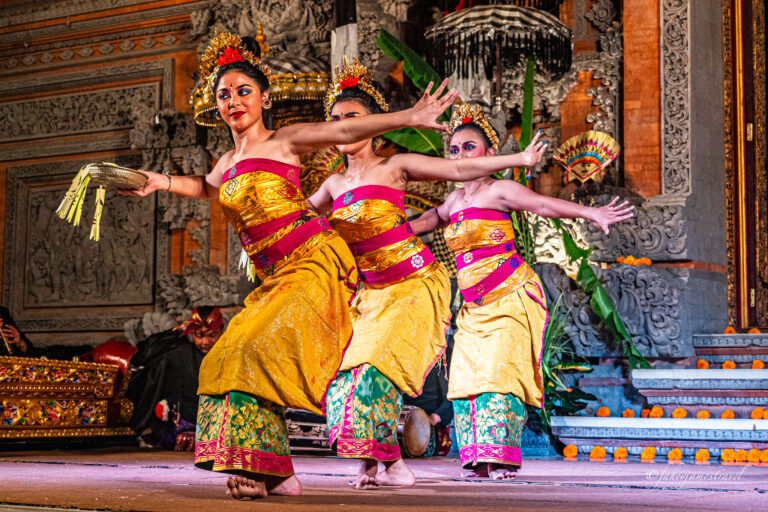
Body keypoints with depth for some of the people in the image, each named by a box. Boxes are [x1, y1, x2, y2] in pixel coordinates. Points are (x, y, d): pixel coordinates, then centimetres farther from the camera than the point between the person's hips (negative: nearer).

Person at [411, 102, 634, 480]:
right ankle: (479, 460, 3)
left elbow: (543, 204, -19)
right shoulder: (455, 200, 14)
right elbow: (433, 217, 37)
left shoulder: (498, 191, -7)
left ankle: (503, 459, -12)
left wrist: (590, 213, -32)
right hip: (475, 306, 7)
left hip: (511, 297, -7)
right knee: (467, 377, 0)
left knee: (499, 372, -15)